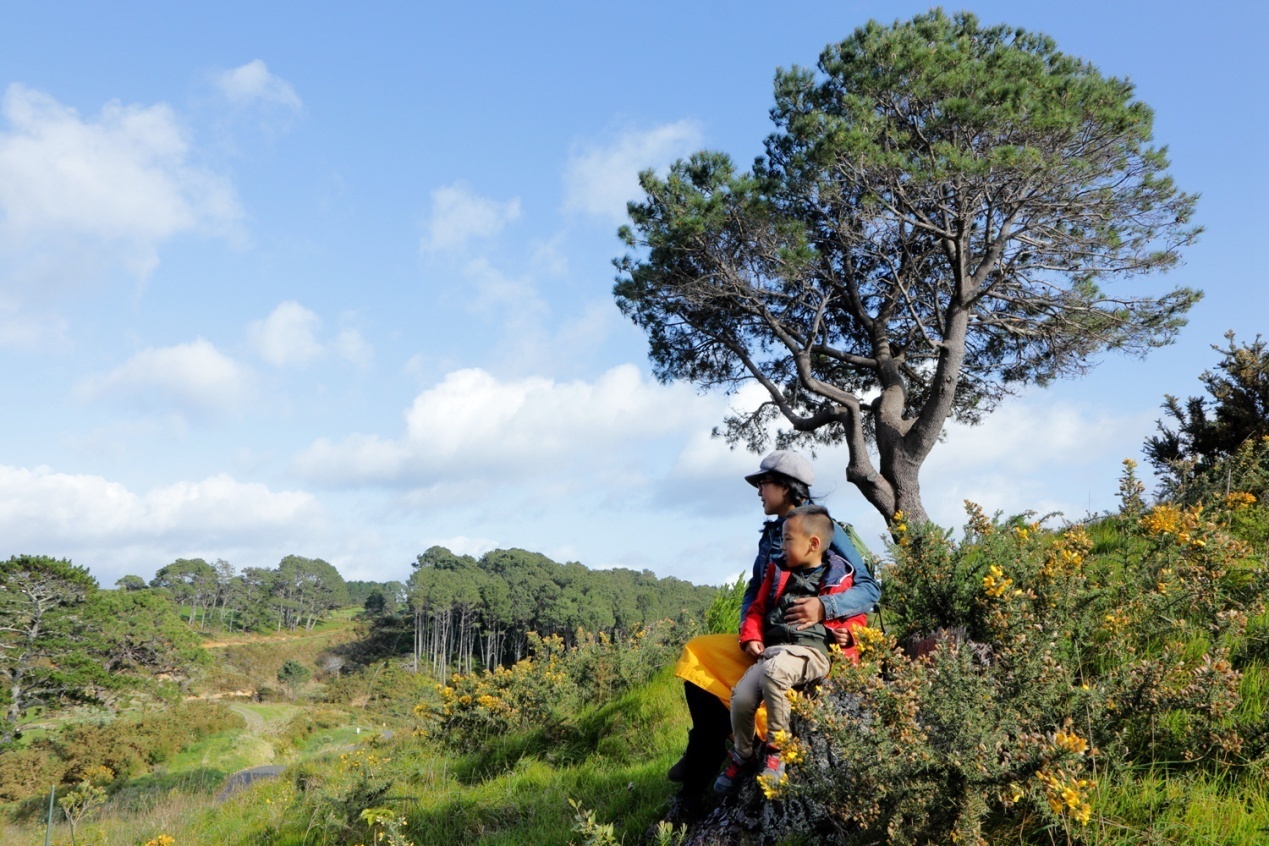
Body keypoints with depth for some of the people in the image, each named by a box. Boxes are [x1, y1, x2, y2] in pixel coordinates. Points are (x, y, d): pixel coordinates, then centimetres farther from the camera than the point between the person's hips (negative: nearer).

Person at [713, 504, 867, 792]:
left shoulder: (839, 577, 8)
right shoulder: (778, 571, 20)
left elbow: (857, 617, 14)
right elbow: (757, 609, 23)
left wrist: (845, 632, -8)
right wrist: (751, 638, 6)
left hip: (812, 651, -5)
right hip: (773, 650, 5)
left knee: (772, 671, -37)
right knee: (741, 696, -21)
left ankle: (776, 748, -18)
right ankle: (743, 755, 8)